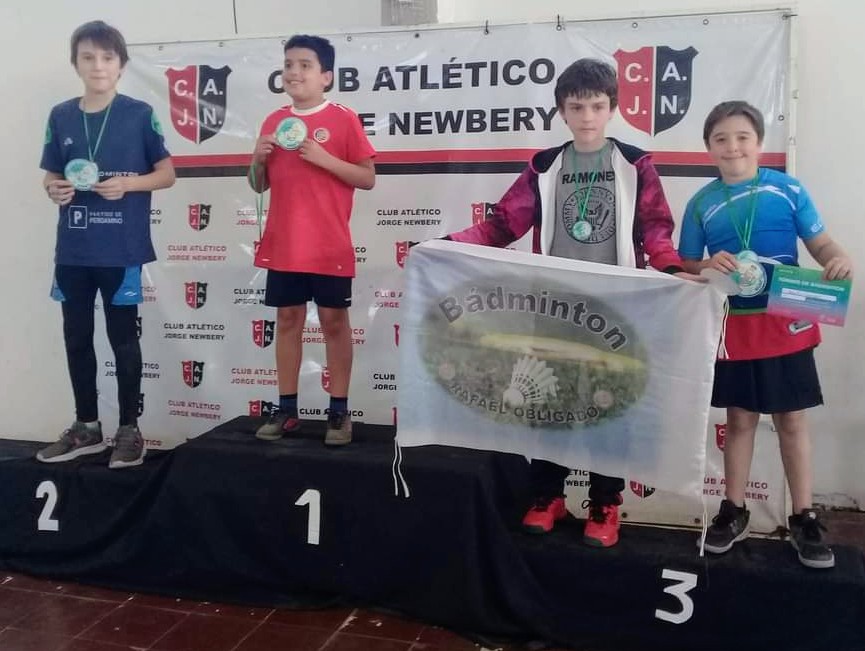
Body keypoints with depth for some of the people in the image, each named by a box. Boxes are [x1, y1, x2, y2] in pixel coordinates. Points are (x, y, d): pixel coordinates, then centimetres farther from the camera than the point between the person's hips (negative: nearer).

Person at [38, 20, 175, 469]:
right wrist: (54, 189, -8)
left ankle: (129, 429, 16)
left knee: (123, 340, 4)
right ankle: (86, 427, 26)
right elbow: (51, 175, 15)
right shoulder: (60, 117, 7)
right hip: (73, 250, 4)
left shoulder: (139, 115, -3)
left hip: (122, 250, -4)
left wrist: (127, 184, -16)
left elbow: (167, 174, 0)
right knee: (77, 338, 12)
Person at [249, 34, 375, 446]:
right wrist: (258, 159, -4)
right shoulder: (274, 121, 11)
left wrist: (324, 158, -17)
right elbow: (259, 186, 16)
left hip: (329, 246, -4)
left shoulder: (343, 120, -3)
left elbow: (367, 178, -6)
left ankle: (339, 411, 11)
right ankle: (286, 409, 17)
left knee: (334, 322, 3)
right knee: (288, 321, 9)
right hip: (283, 246, 5)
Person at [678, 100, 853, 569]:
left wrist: (839, 260, -24)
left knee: (792, 422, 8)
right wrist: (708, 266, -16)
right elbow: (685, 266, 5)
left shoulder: (787, 189, -3)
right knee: (739, 420, 12)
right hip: (733, 326, 1)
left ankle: (803, 519, 21)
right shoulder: (702, 203, 1)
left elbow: (820, 241, -3)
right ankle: (734, 512, 26)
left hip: (786, 323, -1)